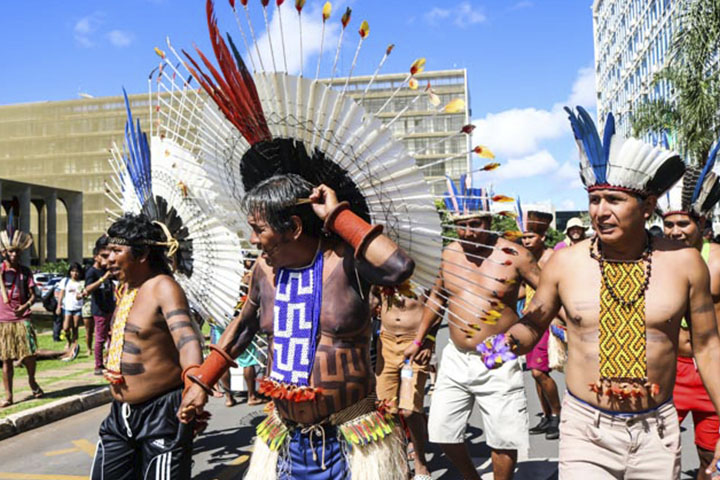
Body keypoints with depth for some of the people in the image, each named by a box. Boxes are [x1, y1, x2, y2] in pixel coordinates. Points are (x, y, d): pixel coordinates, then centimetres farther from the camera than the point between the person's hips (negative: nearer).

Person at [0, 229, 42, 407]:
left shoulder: (25, 271, 5)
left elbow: (33, 295, 2)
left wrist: (25, 306, -15)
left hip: (22, 319, 0)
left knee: (29, 354, -6)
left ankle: (32, 381, 23)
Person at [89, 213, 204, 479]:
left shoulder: (163, 287, -16)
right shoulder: (126, 290, 10)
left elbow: (186, 339, -32)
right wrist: (112, 365, 4)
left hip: (161, 414, -8)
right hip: (120, 413, 9)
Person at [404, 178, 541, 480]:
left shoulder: (514, 256, -10)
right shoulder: (449, 254, 3)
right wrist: (420, 339, 22)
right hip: (455, 359, 5)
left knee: (503, 439, 2)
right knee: (442, 432, 10)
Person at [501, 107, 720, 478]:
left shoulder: (684, 262, -4)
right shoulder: (565, 262, -6)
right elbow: (531, 326, 5)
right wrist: (507, 341, -18)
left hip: (657, 433, 1)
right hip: (585, 431, -1)